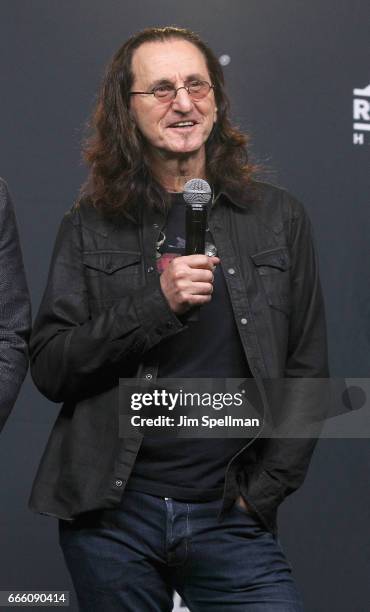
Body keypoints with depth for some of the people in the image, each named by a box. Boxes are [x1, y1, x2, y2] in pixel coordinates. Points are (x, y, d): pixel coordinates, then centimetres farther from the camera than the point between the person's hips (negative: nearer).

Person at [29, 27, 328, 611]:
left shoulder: (278, 217, 6)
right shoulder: (90, 226, 4)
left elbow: (306, 372, 7)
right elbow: (49, 370, -2)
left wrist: (263, 490, -1)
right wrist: (156, 304, -15)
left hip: (231, 516, 0)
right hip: (112, 513, 0)